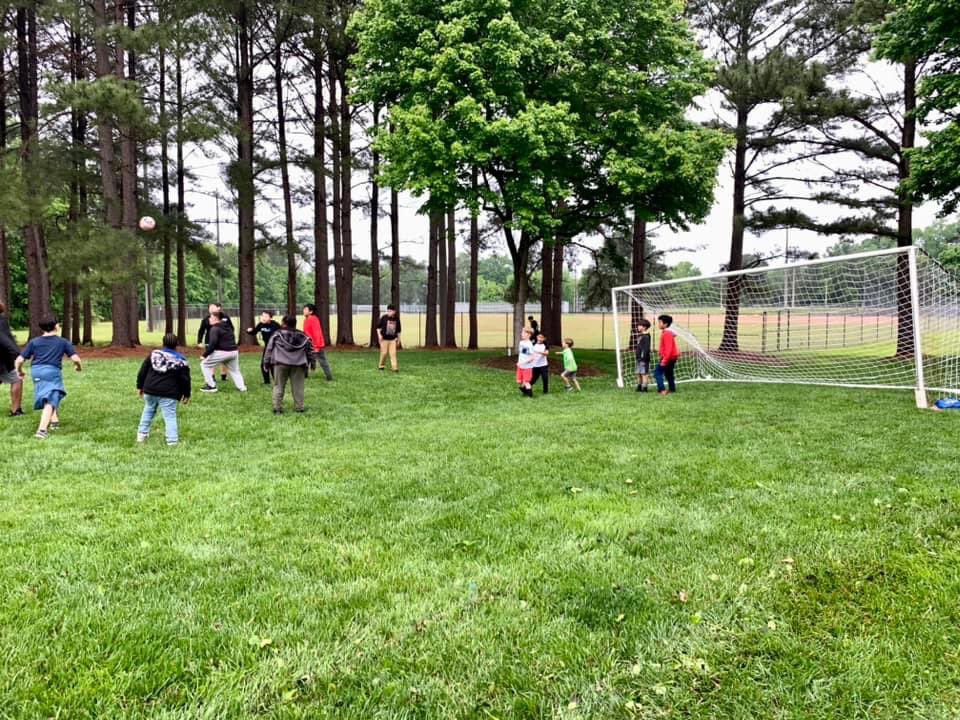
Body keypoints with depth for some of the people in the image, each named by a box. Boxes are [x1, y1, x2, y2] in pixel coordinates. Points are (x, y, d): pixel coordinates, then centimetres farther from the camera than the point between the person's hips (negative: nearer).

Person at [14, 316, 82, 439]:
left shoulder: (34, 342, 14)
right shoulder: (62, 342, 8)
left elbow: (19, 360, 9)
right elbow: (75, 359, -1)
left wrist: (19, 371, 27)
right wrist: (79, 366, 21)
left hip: (36, 371, 4)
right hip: (52, 371, -4)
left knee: (55, 394, 28)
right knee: (50, 402, -8)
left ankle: (55, 421, 30)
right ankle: (42, 430, -22)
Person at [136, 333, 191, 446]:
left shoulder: (153, 354, 8)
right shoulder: (180, 360, -1)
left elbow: (142, 372, 10)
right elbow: (185, 379, -1)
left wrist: (140, 386, 20)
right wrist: (186, 394, 9)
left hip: (150, 390, 4)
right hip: (168, 394, -3)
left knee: (148, 411, 24)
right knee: (170, 416, -1)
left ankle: (142, 434, 28)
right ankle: (172, 441, -6)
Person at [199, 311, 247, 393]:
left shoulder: (215, 328, -7)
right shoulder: (228, 326, 19)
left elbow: (213, 343, -16)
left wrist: (205, 354, -12)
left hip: (222, 352, -8)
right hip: (234, 351, 8)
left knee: (204, 364, 8)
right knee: (234, 370, 27)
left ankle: (211, 386, 6)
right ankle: (242, 387, 17)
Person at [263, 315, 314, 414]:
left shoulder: (277, 335, 0)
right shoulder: (302, 336, 7)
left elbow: (269, 349, 1)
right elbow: (310, 350, 10)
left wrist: (267, 362, 7)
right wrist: (311, 362, 19)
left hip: (281, 364, -1)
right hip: (298, 365, 1)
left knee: (278, 386, 7)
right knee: (297, 386, 9)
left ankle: (277, 407, 5)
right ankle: (299, 407, 12)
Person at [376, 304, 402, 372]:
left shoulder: (397, 319, 2)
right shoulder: (384, 318, -6)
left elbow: (398, 329, 15)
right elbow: (378, 326, 1)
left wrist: (398, 337, 15)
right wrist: (379, 334, -8)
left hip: (393, 339, 2)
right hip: (384, 338, -2)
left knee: (393, 353, -6)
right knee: (384, 352, 0)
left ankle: (394, 367, -4)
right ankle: (381, 365, 20)